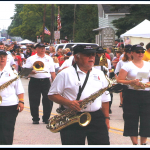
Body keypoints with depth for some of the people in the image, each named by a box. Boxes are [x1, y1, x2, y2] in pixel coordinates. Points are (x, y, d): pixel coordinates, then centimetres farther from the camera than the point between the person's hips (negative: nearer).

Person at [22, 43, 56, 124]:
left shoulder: (49, 59, 14)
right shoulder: (31, 59, 5)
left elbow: (52, 72, 16)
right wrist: (31, 72, -20)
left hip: (46, 81, 2)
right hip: (35, 81, -2)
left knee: (48, 100, 0)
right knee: (34, 101, 1)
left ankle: (46, 118, 13)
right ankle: (35, 118, 12)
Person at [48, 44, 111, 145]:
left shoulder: (99, 74, 16)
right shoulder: (65, 74, 1)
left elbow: (105, 99, 19)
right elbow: (52, 94, 0)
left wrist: (106, 118, 11)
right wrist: (69, 103, -15)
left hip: (97, 118, 3)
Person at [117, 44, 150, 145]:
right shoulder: (128, 66, 0)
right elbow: (119, 80, -4)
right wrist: (131, 82, -17)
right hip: (132, 94, -3)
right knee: (132, 119, -2)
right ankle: (135, 143, 7)